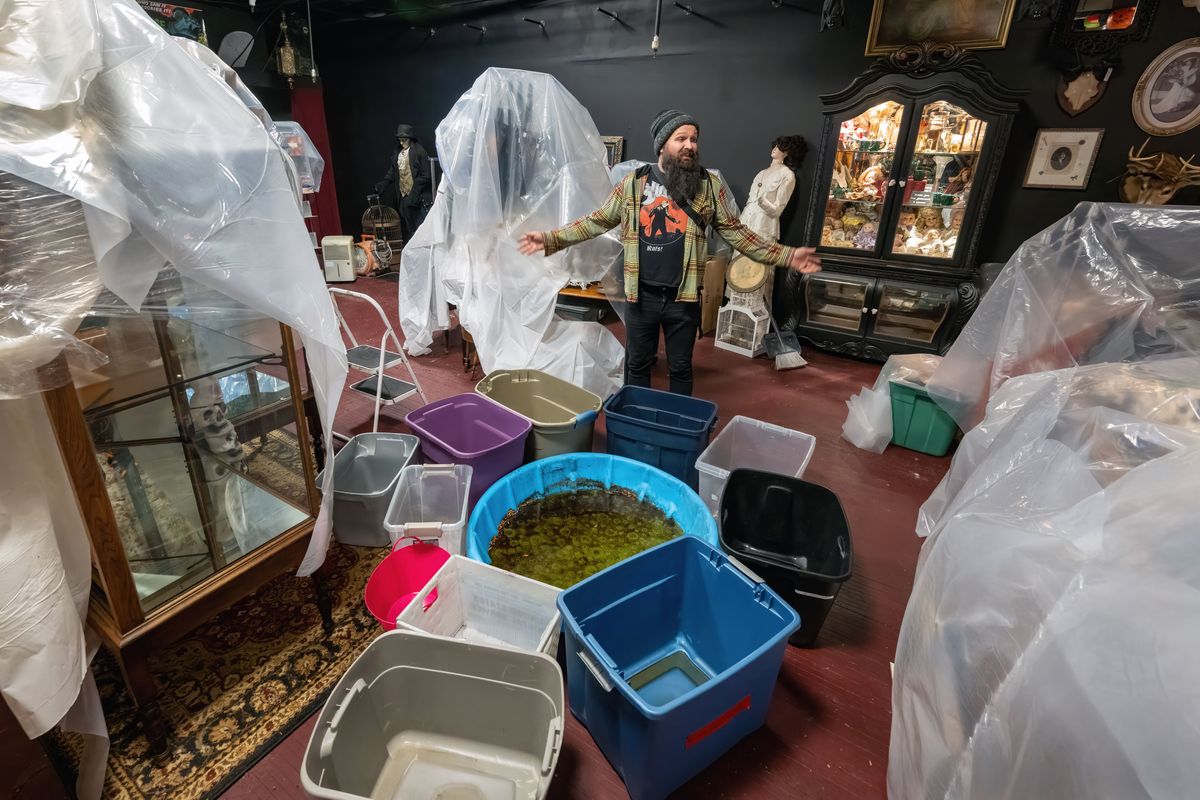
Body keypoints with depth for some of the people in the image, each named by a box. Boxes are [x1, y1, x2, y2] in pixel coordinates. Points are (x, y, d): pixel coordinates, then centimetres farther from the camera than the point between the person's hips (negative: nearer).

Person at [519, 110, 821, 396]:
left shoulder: (710, 185, 1)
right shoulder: (633, 183, 0)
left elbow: (734, 231, 5)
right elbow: (597, 221, 5)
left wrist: (785, 255, 0)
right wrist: (549, 239, -2)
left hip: (684, 297, 0)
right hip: (641, 295, 0)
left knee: (681, 367, 14)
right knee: (637, 364, 14)